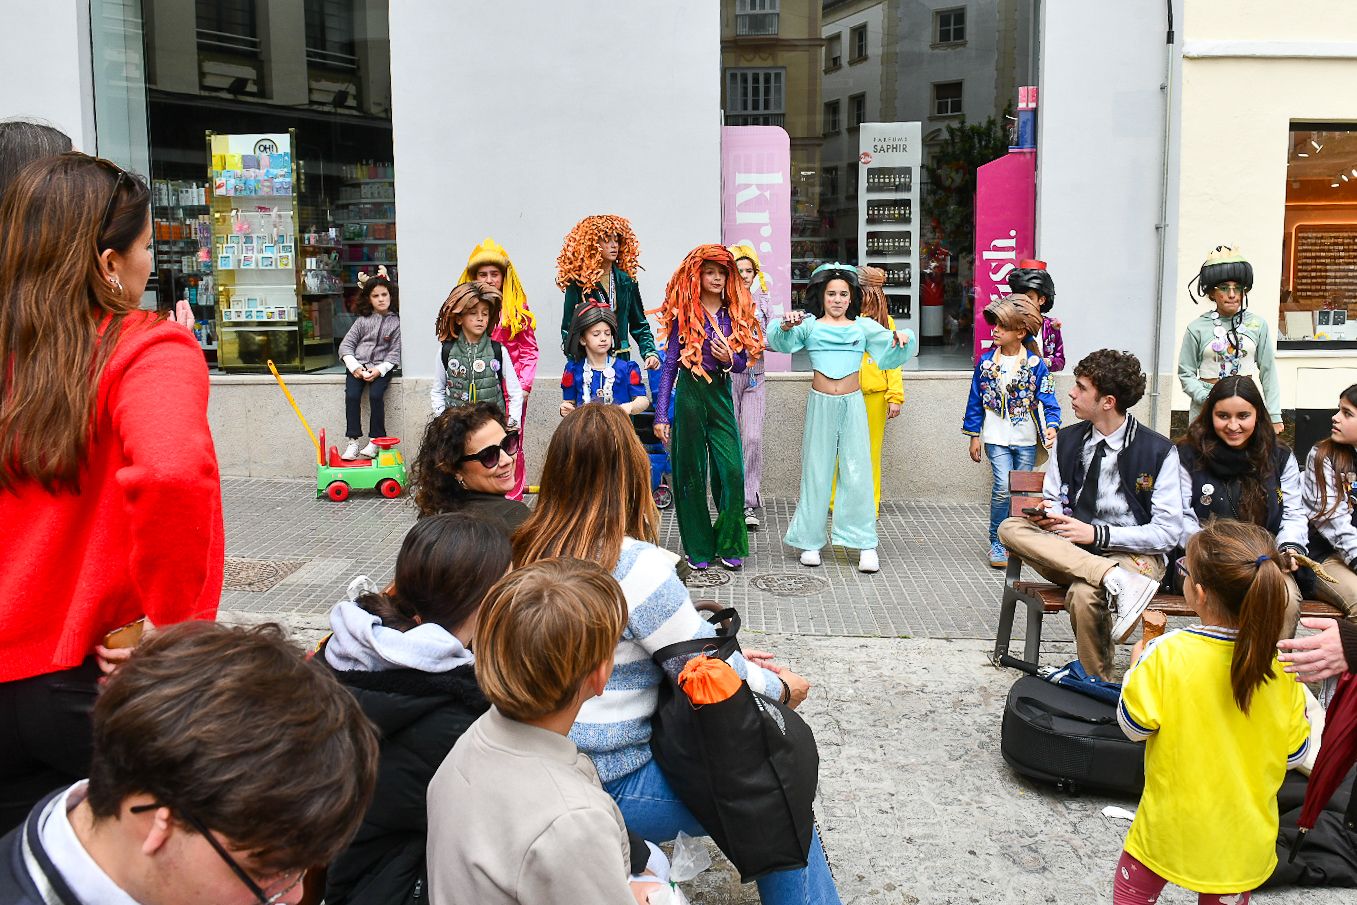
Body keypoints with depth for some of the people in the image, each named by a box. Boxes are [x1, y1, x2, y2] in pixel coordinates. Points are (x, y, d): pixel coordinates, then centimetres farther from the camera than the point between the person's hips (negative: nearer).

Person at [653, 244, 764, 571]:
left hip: (721, 395, 2)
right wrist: (661, 415, -6)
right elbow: (669, 364, -1)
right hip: (689, 394, -2)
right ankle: (698, 549, 14)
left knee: (732, 471, -7)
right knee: (690, 473, 3)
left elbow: (743, 362, 12)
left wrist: (729, 359, -13)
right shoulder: (684, 313, 0)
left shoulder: (735, 314, 7)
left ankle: (729, 546, 7)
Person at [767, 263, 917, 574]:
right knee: (816, 472, 6)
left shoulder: (864, 326, 7)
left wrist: (903, 339, -16)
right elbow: (780, 342, -11)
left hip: (853, 403, 1)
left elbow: (890, 353, 5)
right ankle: (810, 542, 15)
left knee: (858, 472, 2)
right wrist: (786, 327, -32)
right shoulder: (809, 325, 2)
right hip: (820, 404, -1)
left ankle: (866, 545, 7)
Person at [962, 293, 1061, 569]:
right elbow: (976, 401, 7)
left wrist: (1051, 426, -20)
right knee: (1003, 488, -12)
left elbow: (1047, 401, -3)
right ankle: (997, 543, 1)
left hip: (1026, 439, 0)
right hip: (996, 437, 0)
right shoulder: (986, 360, 2)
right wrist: (974, 436, 6)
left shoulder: (1035, 364, -3)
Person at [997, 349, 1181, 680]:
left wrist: (1098, 534, -17)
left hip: (1135, 553, -5)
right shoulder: (1067, 441, 9)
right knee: (1010, 528, -24)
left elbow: (1168, 532, -8)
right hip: (1071, 549, 5)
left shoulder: (1159, 451, -6)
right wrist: (1047, 515, -11)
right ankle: (1115, 580, -37)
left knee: (1083, 594, -37)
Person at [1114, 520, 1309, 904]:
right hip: (1244, 836, 3)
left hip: (1173, 825, -3)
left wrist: (1137, 666, 3)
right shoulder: (1285, 668, -14)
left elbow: (1133, 725, -11)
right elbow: (1294, 753, -3)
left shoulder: (1168, 654, -23)